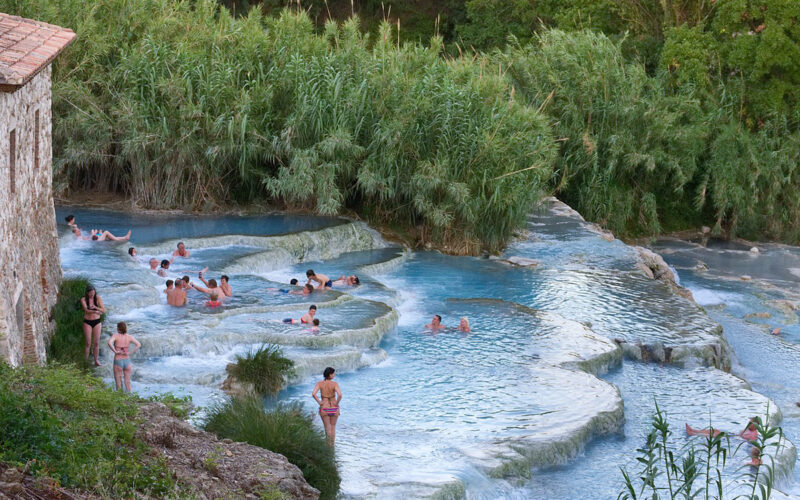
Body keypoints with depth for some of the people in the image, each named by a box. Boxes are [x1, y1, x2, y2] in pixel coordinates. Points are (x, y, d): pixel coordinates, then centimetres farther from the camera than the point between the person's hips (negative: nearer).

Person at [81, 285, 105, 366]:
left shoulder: (98, 298, -5)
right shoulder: (83, 299, -8)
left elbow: (104, 311, -10)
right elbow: (86, 310, -21)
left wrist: (96, 307, -27)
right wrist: (97, 312, -26)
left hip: (97, 322, 2)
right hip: (87, 322, -2)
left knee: (96, 342, 2)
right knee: (88, 343, -3)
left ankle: (96, 361, 11)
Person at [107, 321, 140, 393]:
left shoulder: (115, 335, -8)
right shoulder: (129, 337, -1)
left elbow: (109, 343, -28)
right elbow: (139, 345, -11)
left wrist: (115, 351, -17)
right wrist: (130, 352, -9)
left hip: (118, 361, -3)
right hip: (127, 361, 3)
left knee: (118, 384, 8)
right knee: (127, 383, 12)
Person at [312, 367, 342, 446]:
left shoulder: (319, 383, -8)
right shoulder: (334, 384, -13)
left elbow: (313, 394, -21)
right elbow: (340, 395, -27)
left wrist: (319, 402, -8)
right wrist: (336, 403, -10)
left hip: (324, 409, 0)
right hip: (334, 409, 0)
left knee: (327, 428, 14)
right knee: (333, 427, 22)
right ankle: (332, 444, 23)